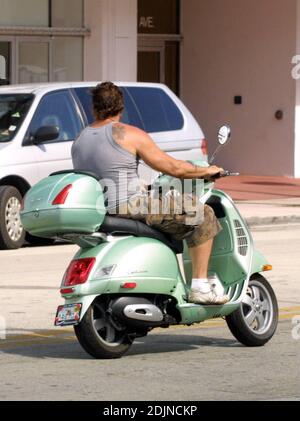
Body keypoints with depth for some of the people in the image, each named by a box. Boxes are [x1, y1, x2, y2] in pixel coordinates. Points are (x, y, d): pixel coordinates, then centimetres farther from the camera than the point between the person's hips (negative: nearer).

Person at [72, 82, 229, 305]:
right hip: (128, 208, -8)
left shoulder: (79, 140, 14)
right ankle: (200, 287, -9)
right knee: (203, 215, -3)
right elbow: (173, 167, -5)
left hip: (96, 216, 8)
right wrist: (207, 171, 11)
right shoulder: (130, 134, -7)